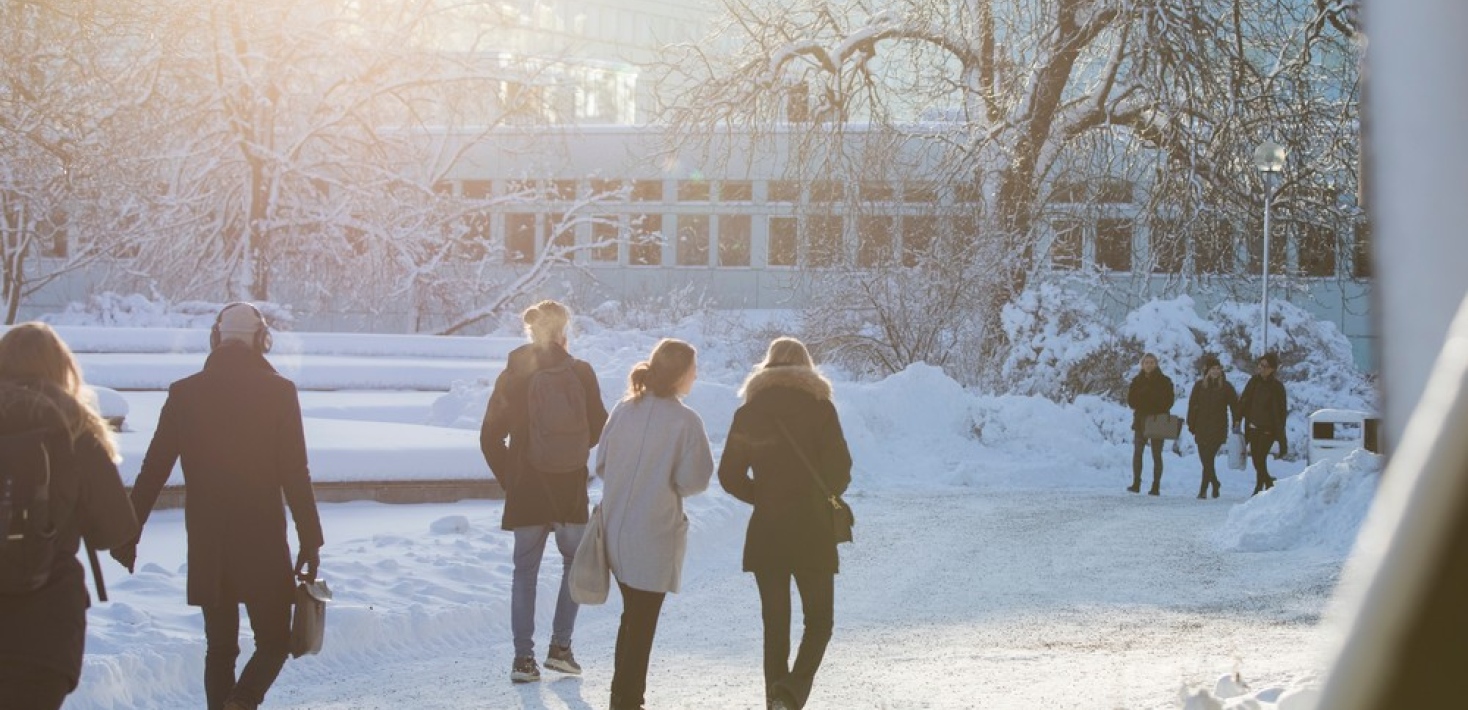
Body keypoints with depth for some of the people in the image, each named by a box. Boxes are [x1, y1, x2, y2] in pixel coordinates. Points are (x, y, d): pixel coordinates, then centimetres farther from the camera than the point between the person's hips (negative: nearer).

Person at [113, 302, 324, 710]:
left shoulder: (184, 393, 1)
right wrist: (310, 541, -2)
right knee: (274, 642, 8)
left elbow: (152, 470, 2)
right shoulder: (278, 391, -7)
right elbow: (295, 475, -8)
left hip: (206, 546, 3)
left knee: (220, 646, 14)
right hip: (263, 543, -3)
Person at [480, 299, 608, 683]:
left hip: (526, 489, 1)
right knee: (575, 563, 16)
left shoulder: (512, 376, -2)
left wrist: (508, 479, 9)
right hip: (572, 487, -1)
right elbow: (600, 429, -2)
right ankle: (560, 647, 10)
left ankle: (524, 658, 2)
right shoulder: (581, 373, -8)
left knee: (525, 570, 8)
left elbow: (491, 437, 0)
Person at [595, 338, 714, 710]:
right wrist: (668, 482, 5)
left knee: (632, 616, 21)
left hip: (616, 529, 6)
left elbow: (602, 463, 5)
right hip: (654, 536, -6)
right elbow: (694, 480, -15)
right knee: (642, 623, 5)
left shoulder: (623, 410, -1)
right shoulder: (685, 420, -16)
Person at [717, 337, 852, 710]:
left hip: (765, 532, 3)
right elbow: (839, 469, -10)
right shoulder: (819, 408, -5)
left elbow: (729, 475, 1)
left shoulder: (749, 412, 3)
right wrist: (823, 498, 10)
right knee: (819, 621, 6)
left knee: (775, 624, 12)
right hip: (813, 531, -3)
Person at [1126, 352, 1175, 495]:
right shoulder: (1137, 381, 8)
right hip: (1141, 421, 2)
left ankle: (1156, 486, -1)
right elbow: (1131, 400, 4)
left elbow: (1169, 401, -2)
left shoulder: (1164, 381, 2)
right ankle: (1136, 484, 4)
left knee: (1157, 455, -1)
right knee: (1137, 452, -1)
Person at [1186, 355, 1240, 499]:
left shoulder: (1226, 387, 3)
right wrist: (1191, 425, 3)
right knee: (1205, 460, 5)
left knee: (1208, 460, -13)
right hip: (1202, 428, 3)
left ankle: (1203, 489, -13)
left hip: (1218, 429, -3)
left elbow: (1234, 406, 4)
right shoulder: (1199, 386, 6)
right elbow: (1192, 406, 7)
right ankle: (1215, 485, 26)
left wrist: (1236, 423, -4)